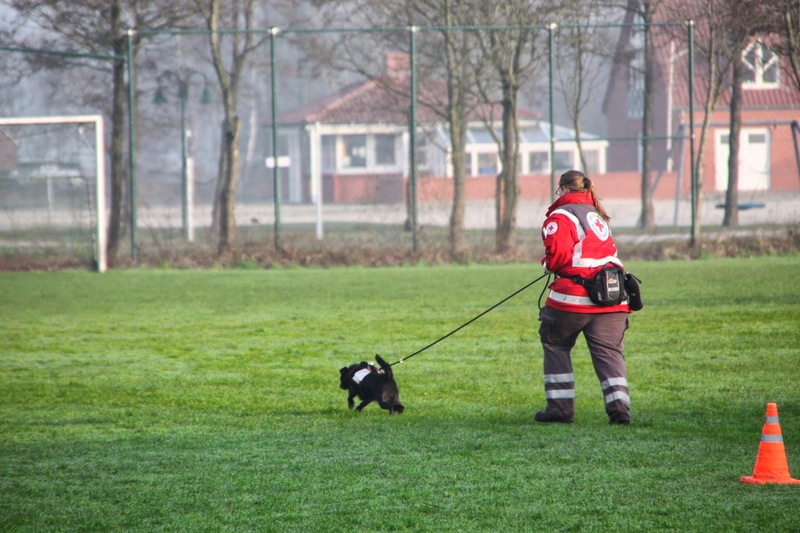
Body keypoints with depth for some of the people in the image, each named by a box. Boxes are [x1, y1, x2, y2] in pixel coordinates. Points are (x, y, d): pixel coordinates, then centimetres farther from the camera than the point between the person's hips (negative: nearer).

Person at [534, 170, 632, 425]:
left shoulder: (561, 217, -2)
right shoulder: (597, 215, 23)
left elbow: (559, 253, -15)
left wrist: (548, 264, 6)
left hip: (575, 298, -6)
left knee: (555, 346, 13)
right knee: (609, 351, 2)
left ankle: (560, 407, 10)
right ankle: (619, 407, -15)